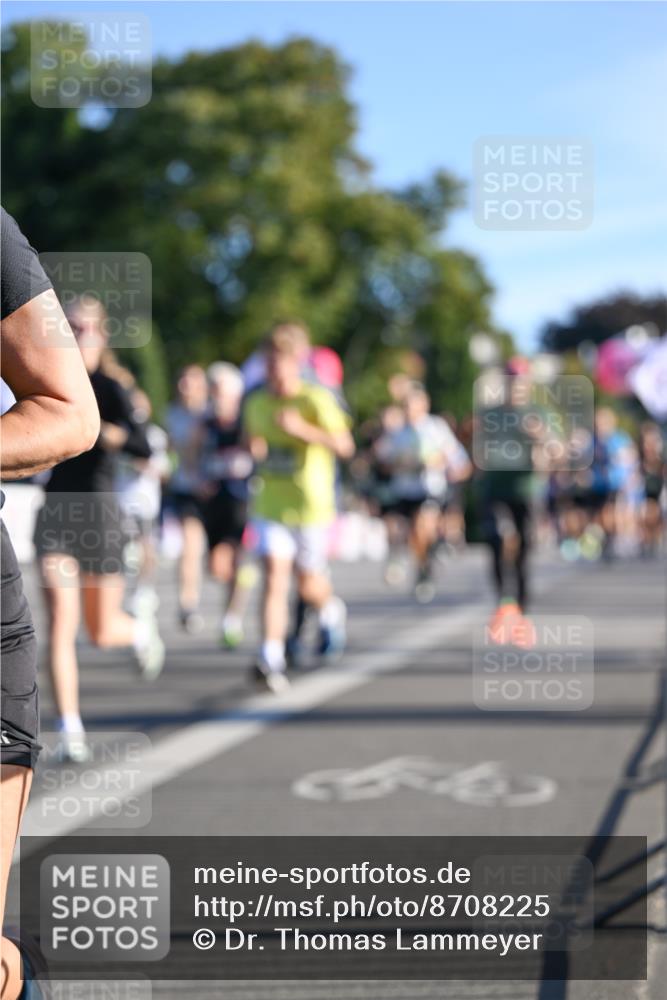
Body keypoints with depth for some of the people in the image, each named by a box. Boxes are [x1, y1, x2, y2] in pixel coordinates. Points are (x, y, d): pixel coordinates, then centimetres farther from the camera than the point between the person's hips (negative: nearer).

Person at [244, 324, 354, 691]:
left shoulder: (316, 400, -10)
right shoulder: (256, 403, 5)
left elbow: (345, 446, -19)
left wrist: (302, 429, -32)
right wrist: (253, 451, -2)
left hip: (311, 507, -2)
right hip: (270, 507, 3)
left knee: (309, 587, 9)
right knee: (274, 577, -14)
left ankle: (331, 611, 45)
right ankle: (270, 659, -18)